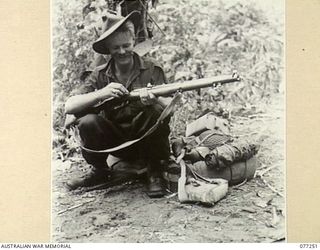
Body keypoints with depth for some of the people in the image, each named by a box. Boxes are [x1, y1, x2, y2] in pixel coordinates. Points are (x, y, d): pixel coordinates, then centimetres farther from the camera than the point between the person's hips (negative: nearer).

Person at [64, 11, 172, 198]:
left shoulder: (152, 69, -5)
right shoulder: (100, 75, -2)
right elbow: (69, 107, -12)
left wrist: (155, 100, -38)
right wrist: (100, 94, -29)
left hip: (146, 140, -1)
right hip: (116, 143, 1)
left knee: (157, 112, -30)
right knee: (87, 122, -25)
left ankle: (155, 173, -10)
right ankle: (100, 172, 1)